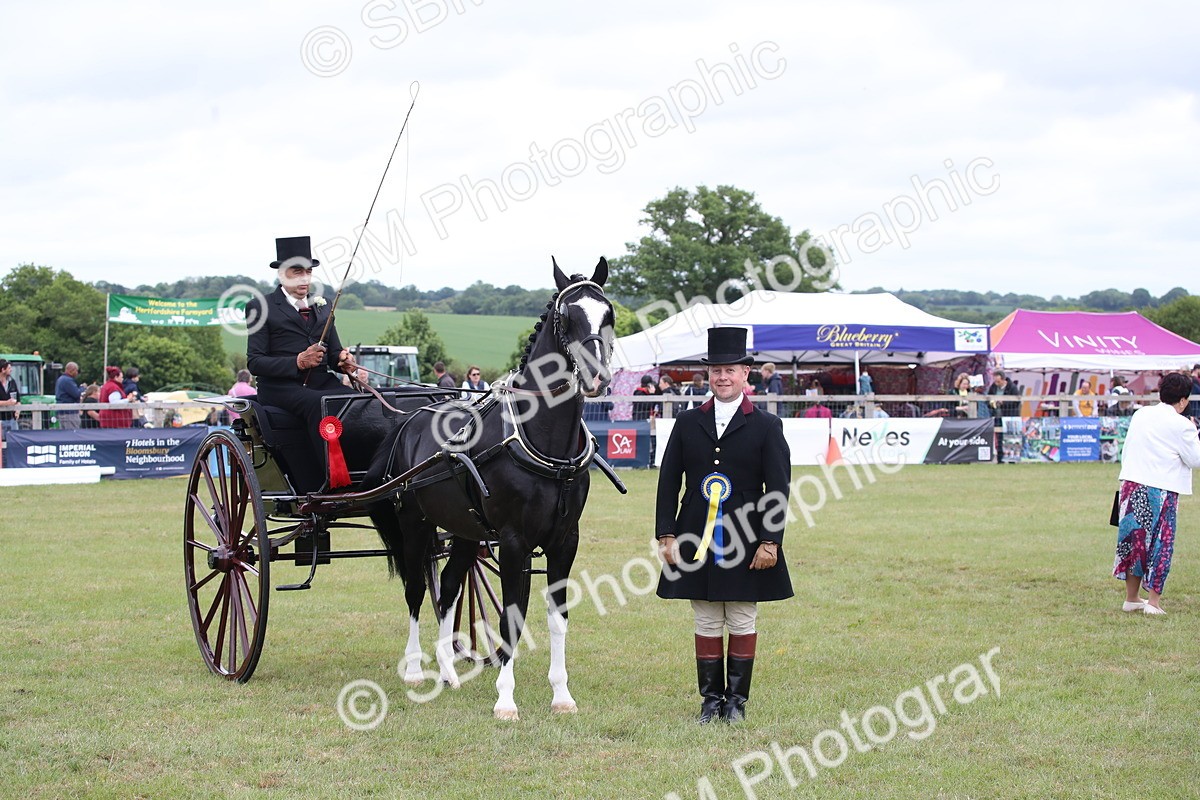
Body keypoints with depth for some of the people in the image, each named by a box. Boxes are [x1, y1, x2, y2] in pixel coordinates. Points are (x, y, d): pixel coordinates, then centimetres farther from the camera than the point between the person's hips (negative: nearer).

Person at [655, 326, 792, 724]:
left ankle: (737, 699, 15)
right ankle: (711, 699, 16)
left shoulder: (766, 426, -1)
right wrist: (666, 535, -1)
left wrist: (770, 541, -11)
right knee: (706, 624, 8)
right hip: (697, 542, 2)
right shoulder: (688, 423, 6)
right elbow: (669, 482, 6)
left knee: (742, 623, 6)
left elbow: (778, 490, -4)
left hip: (745, 542, -2)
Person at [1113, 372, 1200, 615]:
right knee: (1160, 544, 5)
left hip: (1131, 485, 6)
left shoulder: (1140, 415, 9)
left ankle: (1131, 597, 22)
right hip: (1160, 491, -6)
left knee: (1134, 540, 15)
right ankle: (1154, 600, 4)